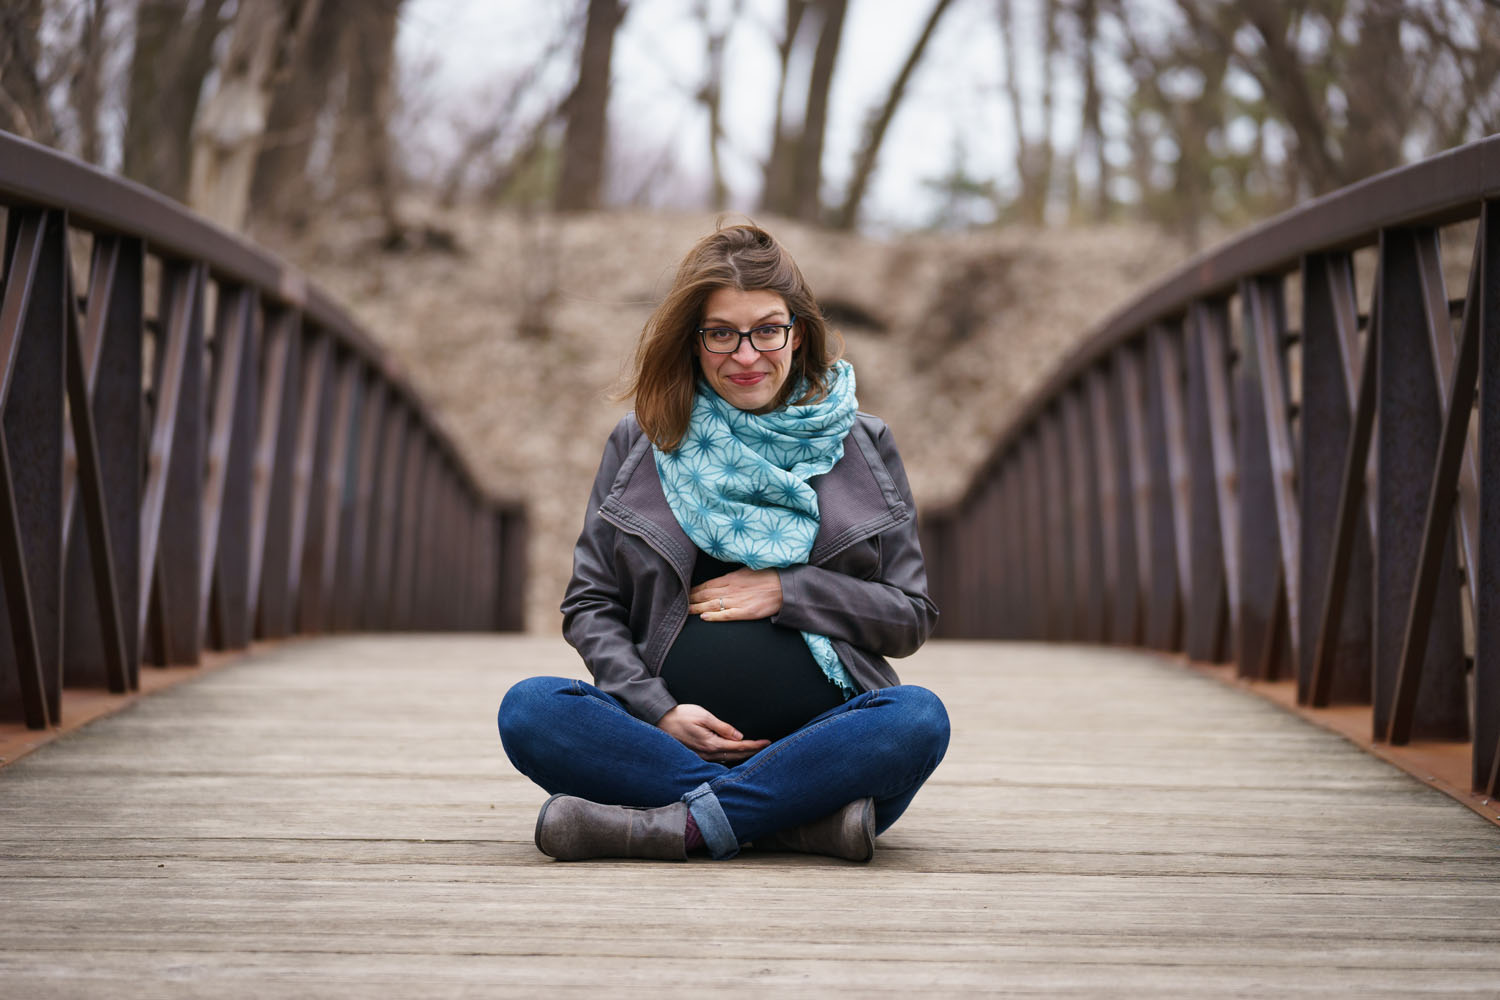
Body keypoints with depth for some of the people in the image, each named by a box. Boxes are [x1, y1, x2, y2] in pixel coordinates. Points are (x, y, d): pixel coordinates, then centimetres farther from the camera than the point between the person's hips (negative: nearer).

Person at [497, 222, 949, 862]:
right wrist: (657, 711, -7)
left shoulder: (862, 447, 12)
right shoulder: (639, 446, 13)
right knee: (529, 710, -26)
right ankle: (807, 818, -30)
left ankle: (673, 827, -31)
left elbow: (913, 618, 10)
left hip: (820, 740, -1)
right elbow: (589, 606, 10)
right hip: (669, 734, 1)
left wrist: (786, 592, -4)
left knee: (918, 718, -32)